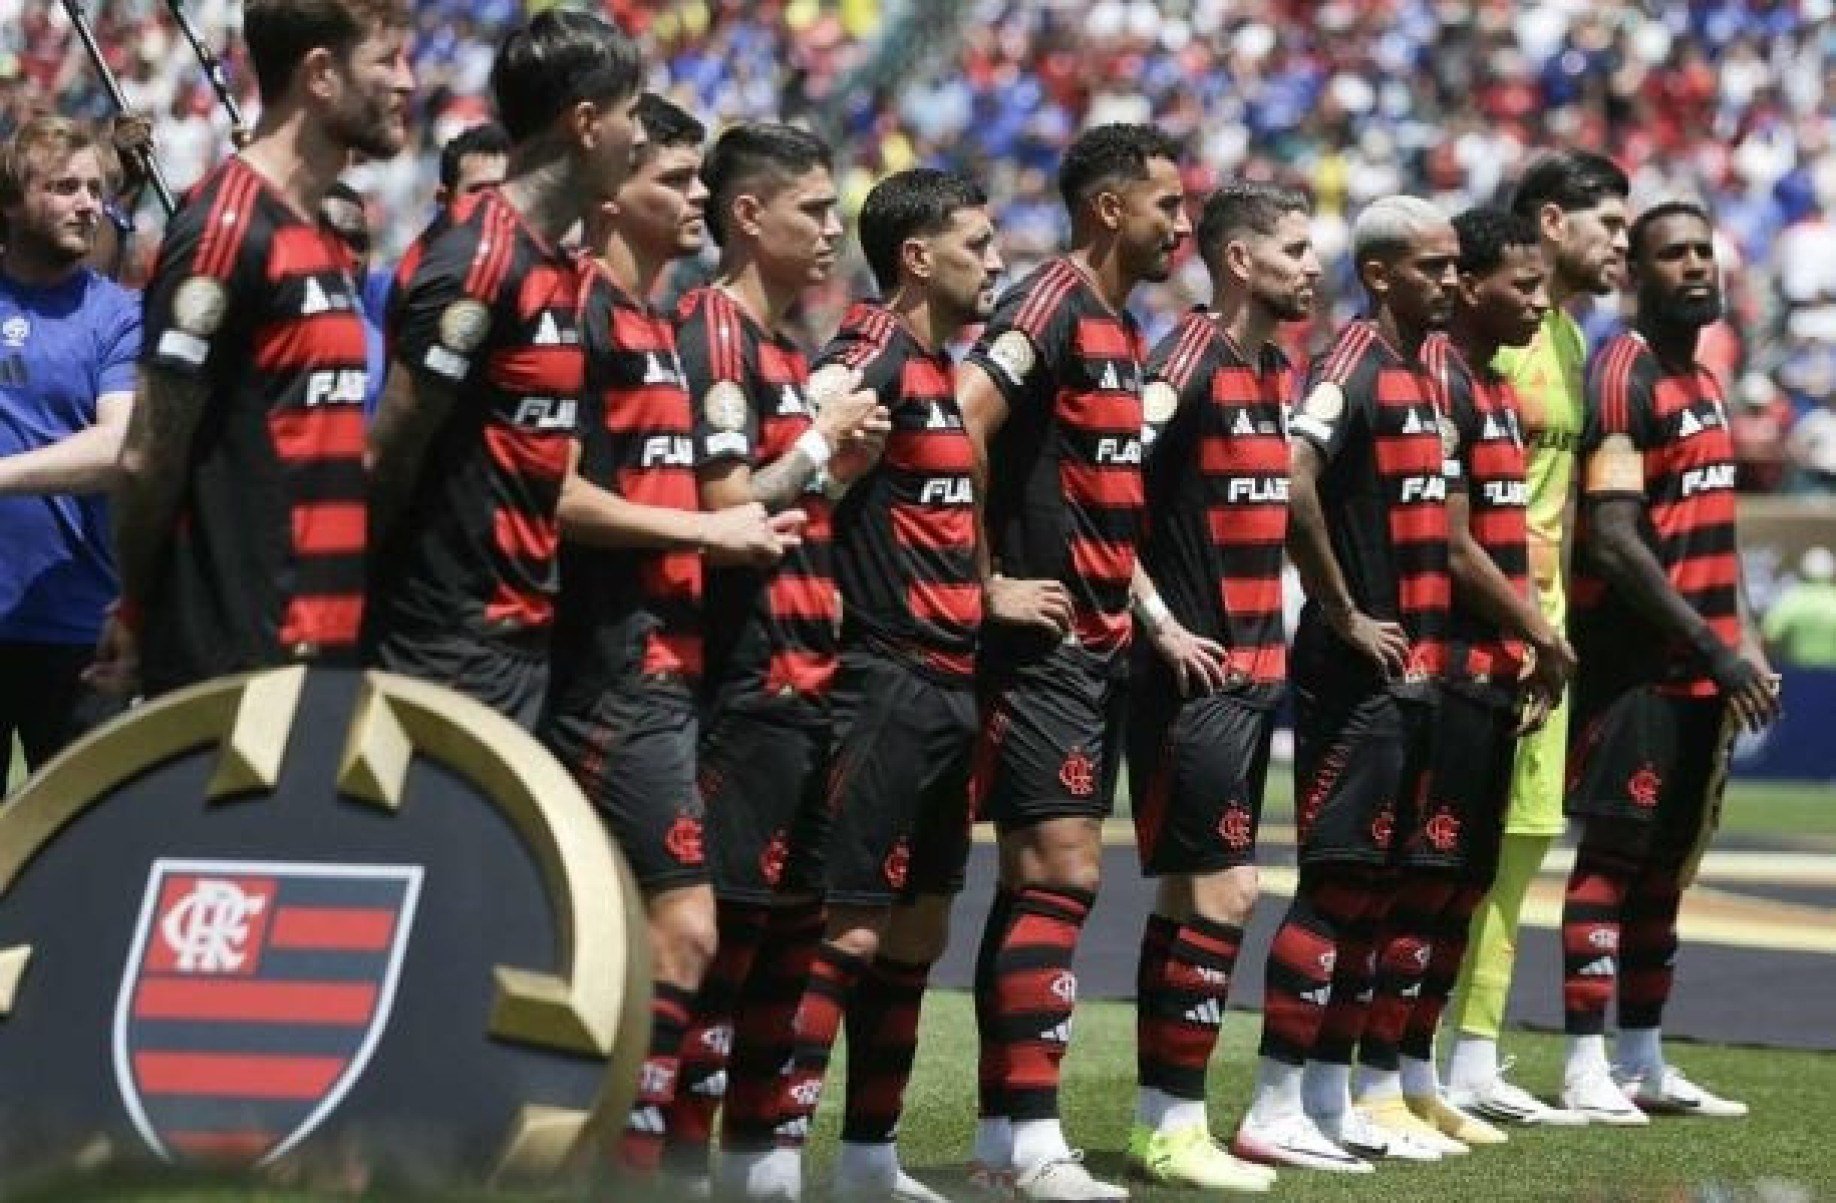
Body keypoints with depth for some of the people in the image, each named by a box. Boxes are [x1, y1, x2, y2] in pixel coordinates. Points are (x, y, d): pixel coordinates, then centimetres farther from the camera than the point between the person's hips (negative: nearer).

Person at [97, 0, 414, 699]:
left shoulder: (323, 245, 16)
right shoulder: (227, 228, -13)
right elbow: (149, 458, -11)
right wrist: (138, 618, -1)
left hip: (319, 648, 9)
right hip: (231, 663, -9)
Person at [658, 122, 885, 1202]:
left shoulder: (792, 349, 18)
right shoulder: (713, 335, -11)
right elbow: (728, 507, -19)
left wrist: (847, 462, 11)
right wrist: (820, 441, -8)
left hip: (806, 681, 10)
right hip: (744, 686, -10)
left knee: (795, 921, 11)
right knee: (729, 921, -9)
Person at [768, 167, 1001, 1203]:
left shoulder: (948, 369, 17)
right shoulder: (875, 354, -12)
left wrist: (988, 593, 19)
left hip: (949, 685, 9)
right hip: (885, 681, -9)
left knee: (919, 928, 12)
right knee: (850, 925, -12)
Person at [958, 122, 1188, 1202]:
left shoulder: (1124, 330, 16)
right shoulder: (1051, 306, -12)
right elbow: (956, 428, -24)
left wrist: (1143, 611, 16)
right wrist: (989, 585, -18)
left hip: (1100, 646, 9)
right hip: (1044, 644, -9)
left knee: (1041, 884, 10)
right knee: (1062, 873, -12)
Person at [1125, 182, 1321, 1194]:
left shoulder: (1278, 370, 14)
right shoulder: (1191, 358, -13)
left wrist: (1269, 632, 15)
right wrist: (1160, 622, -18)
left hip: (1254, 667, 9)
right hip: (1197, 671, -9)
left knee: (1196, 891, 11)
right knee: (1218, 890, -9)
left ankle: (1166, 1119, 16)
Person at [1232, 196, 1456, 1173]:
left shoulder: (1419, 377, 15)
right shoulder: (1355, 366, -13)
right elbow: (1291, 487, -27)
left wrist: (1427, 635, 15)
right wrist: (1347, 616, -19)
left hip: (1410, 669, 9)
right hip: (1356, 675, -9)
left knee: (1378, 883, 12)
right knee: (1338, 881, -8)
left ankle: (1332, 1102, 18)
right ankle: (1274, 1110, -6)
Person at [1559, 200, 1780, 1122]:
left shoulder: (1704, 385, 18)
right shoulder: (1624, 378, -12)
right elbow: (1615, 540, -19)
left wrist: (1746, 647, 14)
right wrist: (1715, 646, -19)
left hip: (1703, 667, 9)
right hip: (1636, 662, -9)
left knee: (1667, 862, 12)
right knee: (1613, 854, -8)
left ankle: (1643, 1062, 18)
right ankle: (1586, 1068, -7)